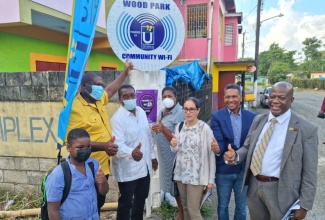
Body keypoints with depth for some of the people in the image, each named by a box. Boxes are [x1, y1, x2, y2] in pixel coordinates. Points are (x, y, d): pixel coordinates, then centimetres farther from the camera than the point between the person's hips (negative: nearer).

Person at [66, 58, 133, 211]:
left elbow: (110, 90, 24)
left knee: (99, 203, 24)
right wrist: (103, 146, -35)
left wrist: (125, 72, 24)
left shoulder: (97, 100, 4)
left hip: (103, 166, 8)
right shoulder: (76, 109, -21)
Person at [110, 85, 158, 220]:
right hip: (127, 169, -7)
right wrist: (131, 153, -49)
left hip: (144, 166, 7)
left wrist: (152, 155, 14)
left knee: (141, 198, 23)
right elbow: (118, 144, -30)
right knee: (126, 202, 9)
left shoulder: (141, 112, 3)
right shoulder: (117, 118, -19)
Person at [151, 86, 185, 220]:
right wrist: (156, 129, 4)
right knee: (172, 184, 19)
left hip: (174, 156, -9)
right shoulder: (163, 112, 9)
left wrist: (163, 128, -36)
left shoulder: (180, 114, -19)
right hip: (165, 156, 9)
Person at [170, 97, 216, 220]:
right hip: (181, 174, 5)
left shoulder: (205, 128, -13)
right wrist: (173, 145, -11)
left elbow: (211, 155, -10)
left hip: (197, 176, -5)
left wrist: (211, 179, -8)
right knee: (185, 208, 17)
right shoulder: (179, 127, 3)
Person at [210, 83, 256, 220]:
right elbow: (219, 141, -17)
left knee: (242, 207, 20)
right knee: (222, 206, 18)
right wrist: (218, 149, -39)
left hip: (245, 170, 2)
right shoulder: (216, 116, -9)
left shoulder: (252, 117, -3)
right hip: (223, 170, -1)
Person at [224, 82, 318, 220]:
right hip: (254, 185, 5)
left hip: (280, 191, -4)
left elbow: (309, 172, -9)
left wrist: (304, 205, -7)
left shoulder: (306, 129, -12)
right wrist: (236, 156, -12)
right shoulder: (258, 120, 2)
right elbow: (247, 147, 11)